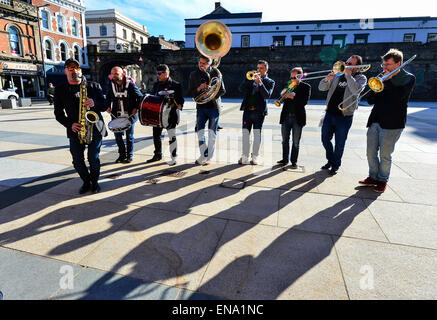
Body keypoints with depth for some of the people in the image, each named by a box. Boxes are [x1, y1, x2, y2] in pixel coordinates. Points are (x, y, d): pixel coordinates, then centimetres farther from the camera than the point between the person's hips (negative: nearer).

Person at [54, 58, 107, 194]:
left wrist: (94, 104, -17)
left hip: (95, 128, -1)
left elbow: (104, 106, 5)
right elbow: (58, 113, 8)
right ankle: (86, 182, 23)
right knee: (77, 160, 0)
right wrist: (70, 124, -10)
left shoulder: (94, 86, 6)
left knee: (93, 158, -5)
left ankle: (95, 182, 19)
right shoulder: (60, 90, 8)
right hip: (75, 130, 2)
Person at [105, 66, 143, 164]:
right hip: (116, 115, 4)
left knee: (129, 136, 6)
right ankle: (122, 154, 24)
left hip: (129, 115, -4)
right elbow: (108, 97, 18)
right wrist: (108, 107, 3)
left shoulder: (130, 84, -9)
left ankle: (129, 155, 20)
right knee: (117, 135, 8)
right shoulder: (112, 85, 4)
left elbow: (140, 97, -4)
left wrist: (136, 108, -14)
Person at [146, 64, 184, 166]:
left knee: (172, 136, -4)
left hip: (171, 114, -6)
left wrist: (179, 105, -24)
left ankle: (174, 157, 8)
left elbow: (180, 99, -4)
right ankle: (158, 155, 28)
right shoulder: (156, 84, 14)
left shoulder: (176, 85, -3)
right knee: (156, 135, 12)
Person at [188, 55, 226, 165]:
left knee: (212, 133, 2)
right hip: (201, 106, 2)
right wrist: (199, 89, -13)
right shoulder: (194, 75, 8)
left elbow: (222, 90, -2)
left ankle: (208, 156, 14)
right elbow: (190, 93, 7)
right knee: (199, 131, -7)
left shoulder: (215, 73, 0)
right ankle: (203, 155, 2)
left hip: (214, 106, -2)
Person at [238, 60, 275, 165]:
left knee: (257, 134, -1)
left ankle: (255, 157, 8)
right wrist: (249, 79, -8)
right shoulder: (251, 78, 16)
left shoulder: (270, 82, 9)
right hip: (247, 110, 3)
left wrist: (260, 82, -15)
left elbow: (267, 95, -9)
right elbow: (241, 89, 3)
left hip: (259, 111, -2)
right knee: (245, 133, 0)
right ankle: (245, 157, 7)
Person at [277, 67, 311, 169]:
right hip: (286, 116, 4)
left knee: (295, 142, 3)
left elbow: (304, 102, -11)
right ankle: (285, 159, 22)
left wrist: (293, 96, -19)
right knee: (285, 140, 10)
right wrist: (289, 88, -9)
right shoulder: (288, 84, 10)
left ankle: (294, 161, 14)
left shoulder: (306, 87, -1)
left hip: (297, 117, -3)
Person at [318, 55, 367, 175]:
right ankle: (330, 161, 31)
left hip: (344, 117, -4)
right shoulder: (338, 75, 11)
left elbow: (356, 90, -23)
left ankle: (336, 165, 22)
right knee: (325, 139, 11)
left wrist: (348, 75, -18)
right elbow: (321, 88, 5)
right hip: (329, 113, 4)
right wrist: (327, 79, -14)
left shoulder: (361, 78, 0)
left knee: (339, 143, 4)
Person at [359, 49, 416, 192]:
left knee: (385, 155, 2)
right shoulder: (384, 78, 14)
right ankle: (373, 177, 24)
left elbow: (399, 96, -18)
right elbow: (370, 100, 10)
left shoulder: (408, 78, 0)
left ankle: (382, 180, 18)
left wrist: (386, 81, -12)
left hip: (391, 124, -5)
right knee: (371, 153, 9)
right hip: (375, 121, 5)